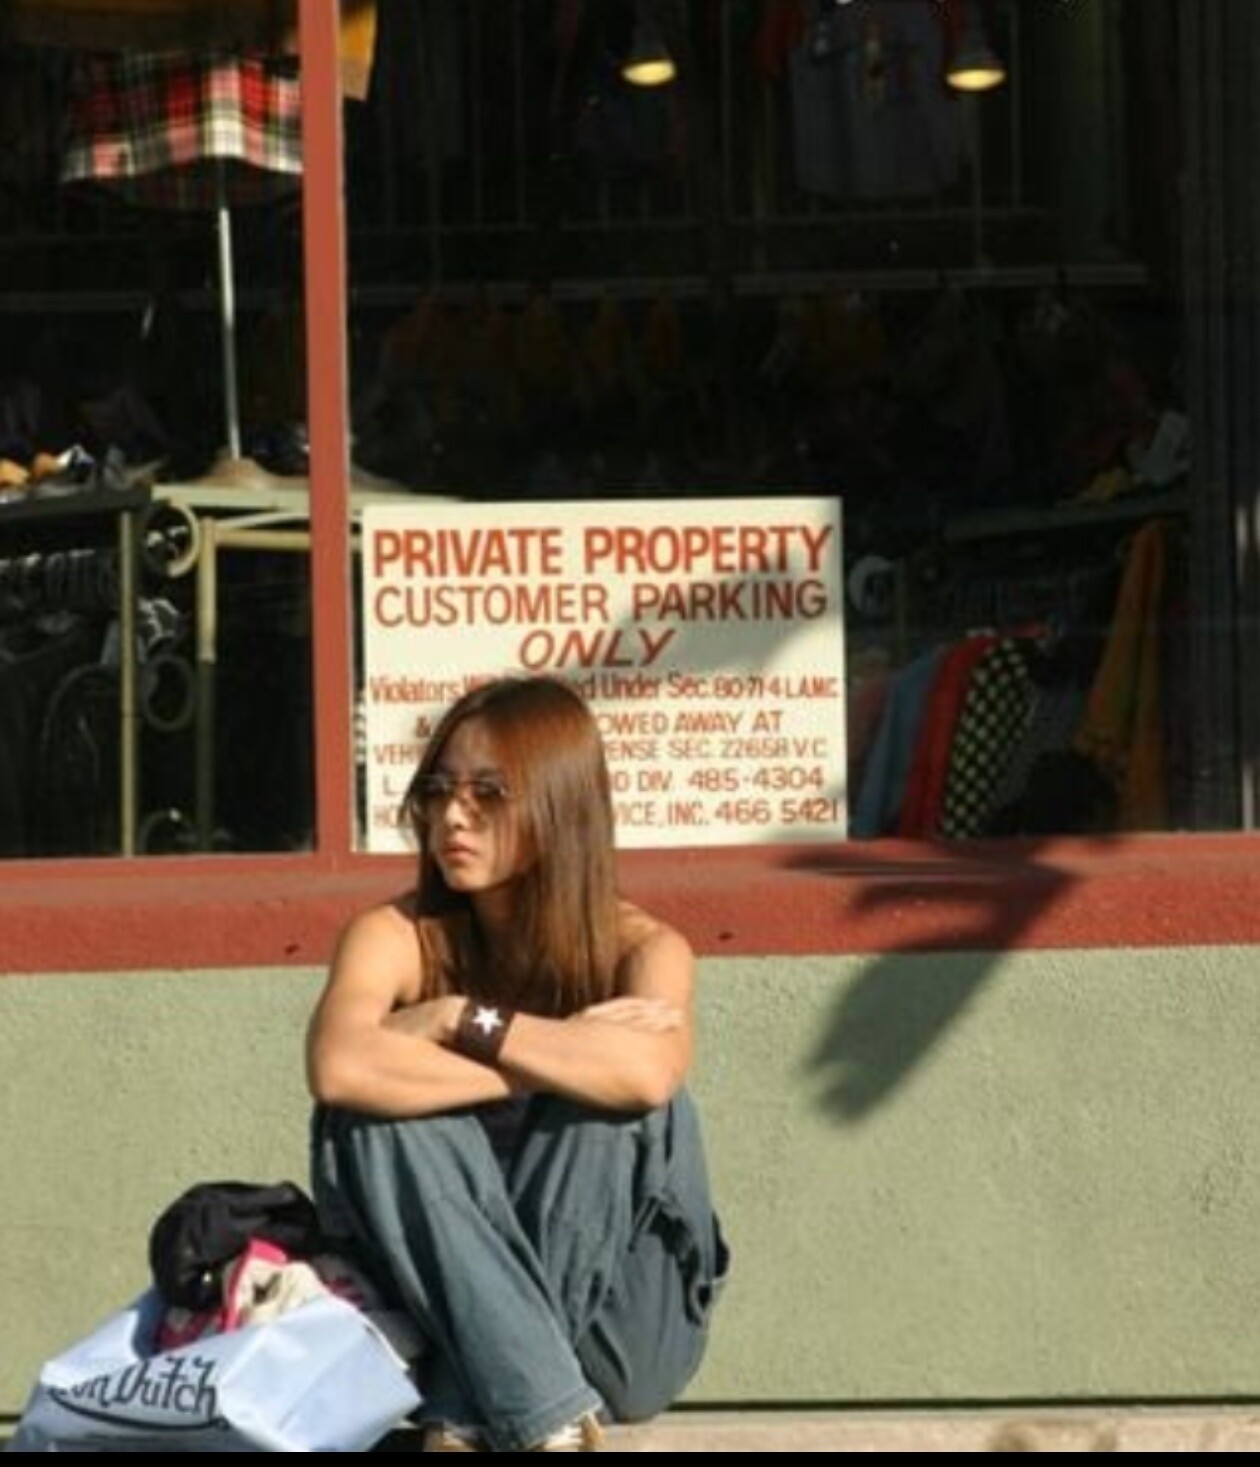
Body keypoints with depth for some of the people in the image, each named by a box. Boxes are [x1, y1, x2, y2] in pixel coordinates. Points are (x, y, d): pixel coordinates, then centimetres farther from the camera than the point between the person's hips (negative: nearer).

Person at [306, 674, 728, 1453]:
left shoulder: (642, 948, -9)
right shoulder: (397, 937, -7)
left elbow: (649, 1073, -34)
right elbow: (340, 1067, -31)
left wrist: (464, 1019, -24)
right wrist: (556, 1054, -26)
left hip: (621, 1330, -1)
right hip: (449, 1318, 1)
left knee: (614, 1102, -25)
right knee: (375, 1113, -24)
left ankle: (471, 1421, -26)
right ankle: (549, 1420, -30)